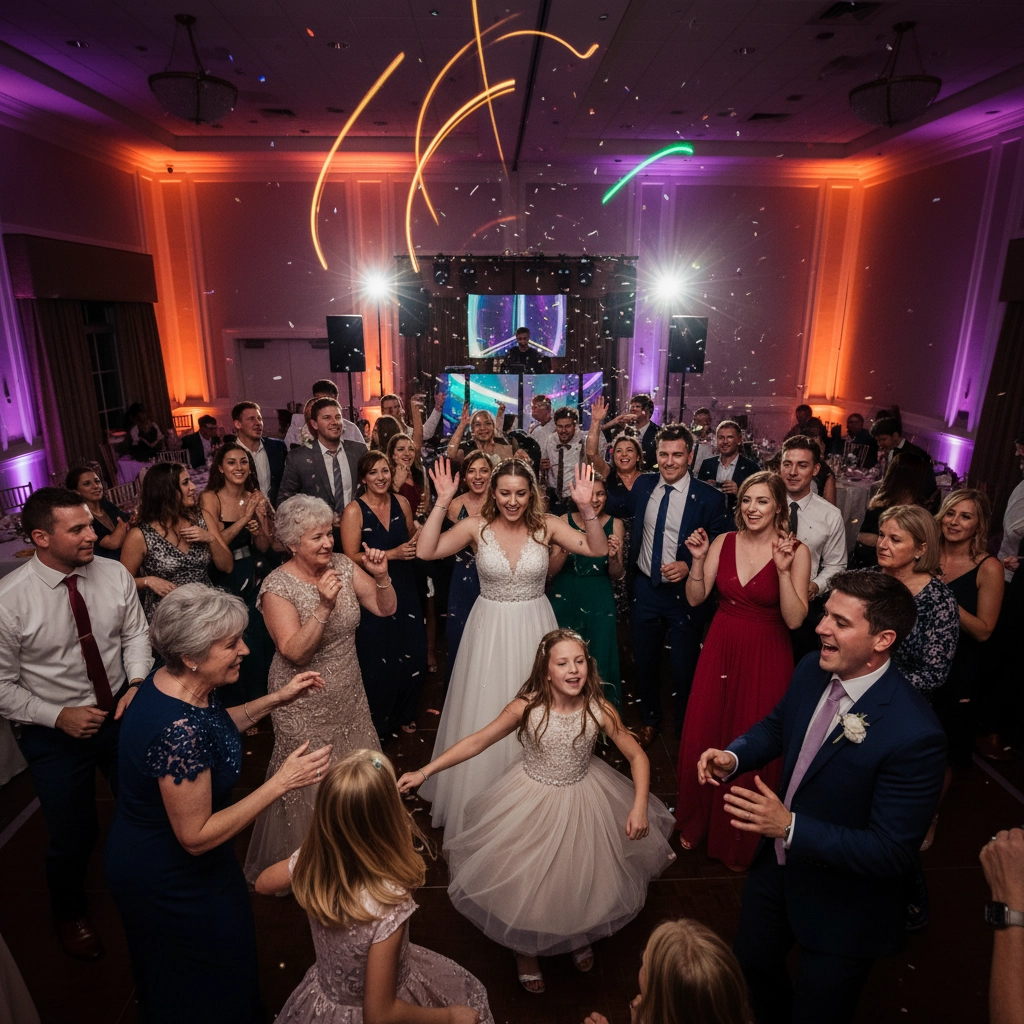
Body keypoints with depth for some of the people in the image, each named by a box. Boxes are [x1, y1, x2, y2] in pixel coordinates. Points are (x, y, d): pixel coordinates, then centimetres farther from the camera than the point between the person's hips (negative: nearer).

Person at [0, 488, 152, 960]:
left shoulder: (114, 574, -14)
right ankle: (69, 914, 51)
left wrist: (137, 682, -15)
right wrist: (58, 716, -20)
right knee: (73, 837, 16)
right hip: (55, 730, -3)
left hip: (121, 712, 3)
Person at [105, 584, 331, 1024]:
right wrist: (281, 783, -31)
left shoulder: (179, 682, -13)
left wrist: (277, 699, 0)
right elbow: (196, 837, -30)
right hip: (167, 879, -8)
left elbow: (213, 727, 8)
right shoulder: (176, 731, -40)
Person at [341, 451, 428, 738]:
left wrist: (416, 543, -8)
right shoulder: (354, 510, -11)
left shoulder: (401, 502, 2)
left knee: (413, 656, 9)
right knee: (378, 661, 6)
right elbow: (352, 558, -15)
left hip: (404, 589, 5)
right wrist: (391, 554, -22)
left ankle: (403, 714, 35)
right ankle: (377, 722, 30)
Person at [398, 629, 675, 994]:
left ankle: (580, 935, 54)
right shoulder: (527, 707, -24)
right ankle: (525, 949, 47)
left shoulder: (599, 709, -21)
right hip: (532, 804, -1)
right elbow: (477, 741, -19)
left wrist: (639, 807, -22)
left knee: (582, 877, 18)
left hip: (584, 802, 1)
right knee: (526, 881, 12)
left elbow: (637, 756, -11)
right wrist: (424, 772, -23)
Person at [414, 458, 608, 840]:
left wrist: (585, 507, -27)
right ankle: (482, 804, 34)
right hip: (489, 630, 0)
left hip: (534, 629, 1)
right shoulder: (477, 527, -8)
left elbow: (598, 549, -14)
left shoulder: (546, 525, -7)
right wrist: (442, 504, -25)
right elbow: (425, 551, -18)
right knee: (486, 716, 11)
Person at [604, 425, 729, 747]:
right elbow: (619, 506, 20)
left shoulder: (708, 498, -13)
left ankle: (684, 729, 38)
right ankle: (649, 719, 45)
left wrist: (689, 566, -23)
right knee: (644, 660, 19)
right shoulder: (643, 485, 0)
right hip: (644, 589, 4)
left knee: (684, 666, 12)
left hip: (685, 592, -3)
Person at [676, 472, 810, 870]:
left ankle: (740, 839, 34)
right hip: (720, 650, 3)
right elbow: (695, 598, -2)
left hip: (766, 658, -3)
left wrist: (783, 569, -26)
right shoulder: (723, 542, -1)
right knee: (703, 736, 11)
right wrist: (697, 559, -15)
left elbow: (794, 620, -16)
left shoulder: (796, 551, -9)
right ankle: (696, 821, 38)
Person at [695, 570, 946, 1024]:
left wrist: (789, 827, -34)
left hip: (841, 909, -6)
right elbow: (776, 726, 5)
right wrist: (733, 756, -14)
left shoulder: (915, 735, -33)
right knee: (753, 963, 30)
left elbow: (892, 852, -28)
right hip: (778, 863, 7)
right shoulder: (811, 671, -13)